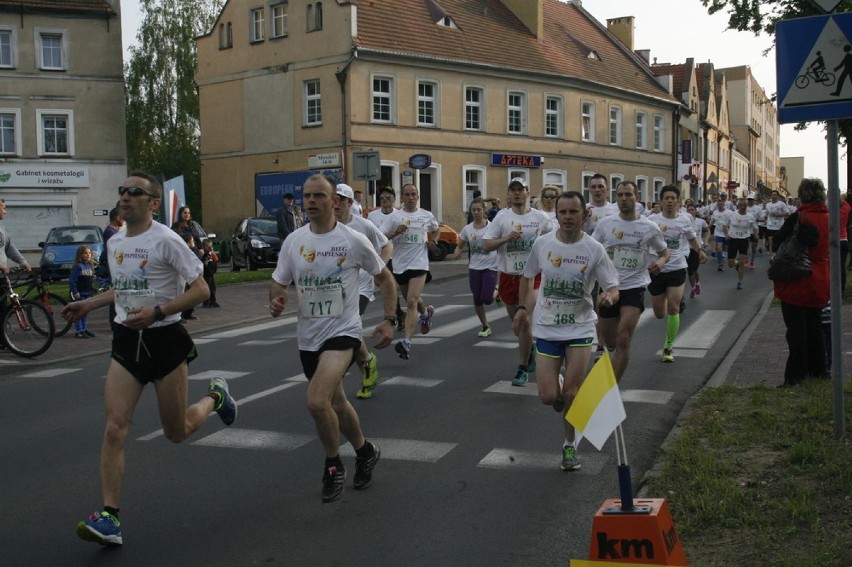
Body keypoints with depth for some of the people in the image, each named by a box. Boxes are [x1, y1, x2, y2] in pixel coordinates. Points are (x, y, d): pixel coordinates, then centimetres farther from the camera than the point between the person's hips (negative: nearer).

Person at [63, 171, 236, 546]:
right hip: (126, 342, 5)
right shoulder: (114, 242, 9)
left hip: (165, 339, -5)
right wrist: (88, 304, 19)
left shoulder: (166, 241, -12)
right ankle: (109, 517, -7)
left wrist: (156, 312, -24)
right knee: (115, 429, -10)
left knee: (177, 432, 8)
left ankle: (215, 396, 39)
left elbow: (200, 290, -15)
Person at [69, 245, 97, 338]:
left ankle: (84, 329, 23)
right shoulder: (77, 266, -14)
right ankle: (79, 331, 0)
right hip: (79, 294, -7)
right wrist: (75, 292, -19)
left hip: (88, 293, 7)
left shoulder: (91, 265, 10)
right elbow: (72, 280, -16)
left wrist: (92, 291, 14)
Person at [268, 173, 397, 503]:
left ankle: (333, 464, 2)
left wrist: (389, 320, -5)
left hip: (343, 331, -5)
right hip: (308, 336, 5)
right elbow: (278, 283, 8)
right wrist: (276, 301, -15)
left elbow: (384, 279, 3)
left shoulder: (354, 241, -9)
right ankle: (365, 452, 44)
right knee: (335, 403, 19)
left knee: (316, 401, -23)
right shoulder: (293, 241, 1)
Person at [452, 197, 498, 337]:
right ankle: (485, 326, 24)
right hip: (474, 268, 3)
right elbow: (460, 246, 12)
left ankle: (496, 290, 26)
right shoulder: (467, 229, 3)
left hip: (490, 267, -3)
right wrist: (457, 253, -11)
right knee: (477, 300, 5)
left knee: (487, 299, -10)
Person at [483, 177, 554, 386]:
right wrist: (507, 238, -20)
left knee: (525, 321, -10)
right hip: (508, 275, 2)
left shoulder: (540, 217, -2)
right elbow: (487, 245, -5)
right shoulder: (501, 217, -1)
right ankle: (529, 349, 43)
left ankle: (522, 369, 0)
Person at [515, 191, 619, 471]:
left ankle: (569, 445, 22)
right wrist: (523, 306, 7)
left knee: (571, 394, -1)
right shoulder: (542, 243, -4)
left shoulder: (594, 249, -9)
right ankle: (558, 390, 34)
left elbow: (613, 289, -6)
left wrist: (609, 296, -29)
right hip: (546, 329, 1)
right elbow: (528, 276, 14)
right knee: (548, 397, -4)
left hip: (580, 330, -1)